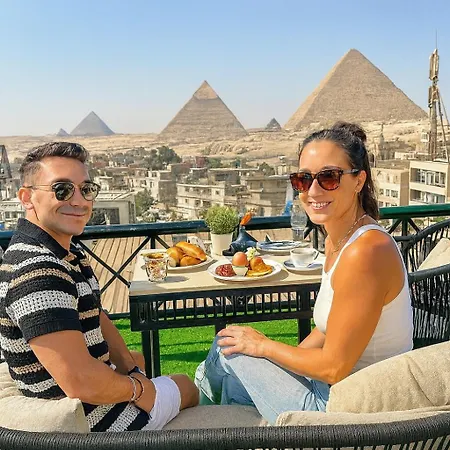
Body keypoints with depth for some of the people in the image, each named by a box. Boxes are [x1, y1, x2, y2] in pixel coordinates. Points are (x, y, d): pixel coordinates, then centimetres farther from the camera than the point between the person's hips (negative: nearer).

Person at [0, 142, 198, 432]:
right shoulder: (36, 270, -33)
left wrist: (131, 368, -2)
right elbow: (81, 383, -37)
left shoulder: (68, 252, 0)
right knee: (187, 388, 16)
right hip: (89, 419, -9)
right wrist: (136, 386, -18)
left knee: (137, 358, 38)